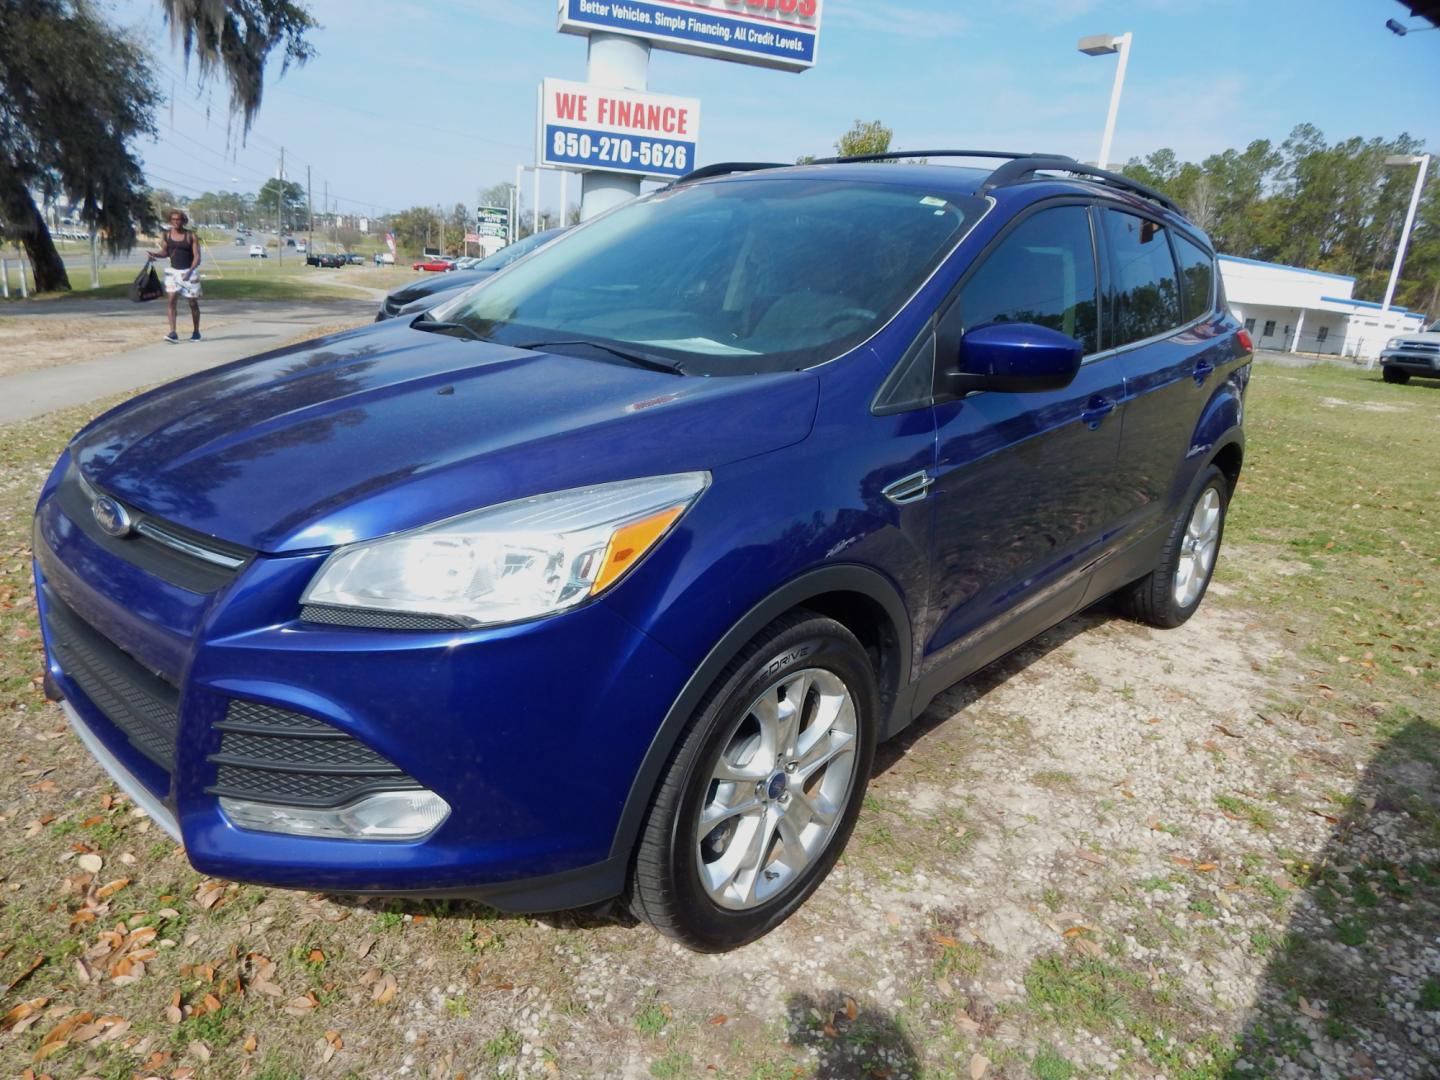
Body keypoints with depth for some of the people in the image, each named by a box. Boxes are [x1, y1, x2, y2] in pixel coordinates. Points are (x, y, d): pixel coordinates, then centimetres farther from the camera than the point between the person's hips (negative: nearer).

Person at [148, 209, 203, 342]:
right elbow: (165, 252, 15)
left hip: (189, 272, -3)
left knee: (193, 303, 5)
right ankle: (173, 333, -13)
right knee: (172, 301, -10)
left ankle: (196, 332, 20)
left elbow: (197, 256, -10)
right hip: (173, 271, 3)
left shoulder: (191, 236, -5)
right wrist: (155, 254, -7)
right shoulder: (166, 235, 4)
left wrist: (190, 271, -23)